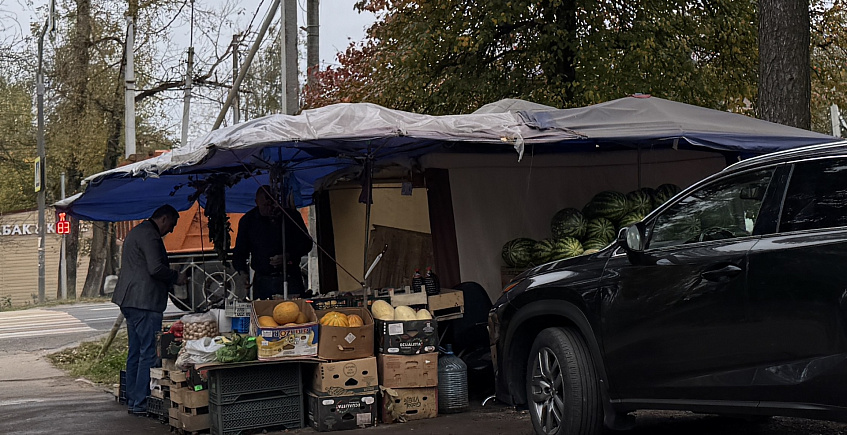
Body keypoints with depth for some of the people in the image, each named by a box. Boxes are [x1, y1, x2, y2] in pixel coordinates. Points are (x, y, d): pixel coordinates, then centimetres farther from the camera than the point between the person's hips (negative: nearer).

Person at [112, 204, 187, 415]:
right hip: (144, 302, -11)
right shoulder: (149, 235, -13)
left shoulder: (138, 232, 22)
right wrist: (176, 277, -6)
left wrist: (170, 278, 20)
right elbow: (156, 268, -21)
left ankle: (132, 400, 18)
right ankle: (141, 403, -9)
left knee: (136, 351, 14)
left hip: (129, 301, 11)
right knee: (150, 352, -9)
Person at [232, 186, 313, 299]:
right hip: (262, 281, 0)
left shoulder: (291, 215, 3)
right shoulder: (247, 220, 6)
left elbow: (306, 243, 7)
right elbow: (239, 252, 10)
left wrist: (287, 256, -10)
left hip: (290, 278, 0)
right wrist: (242, 272, -8)